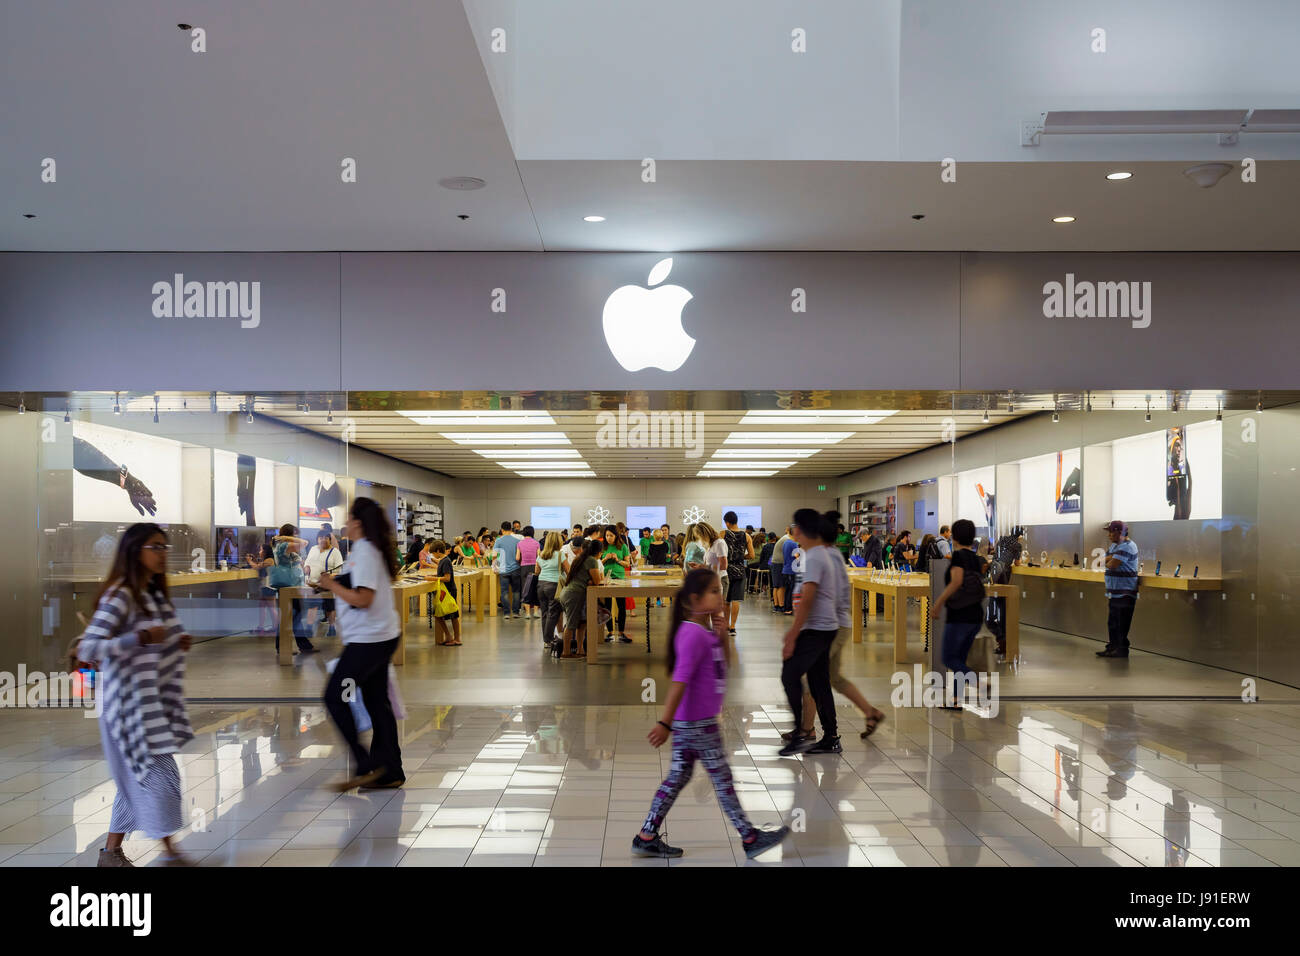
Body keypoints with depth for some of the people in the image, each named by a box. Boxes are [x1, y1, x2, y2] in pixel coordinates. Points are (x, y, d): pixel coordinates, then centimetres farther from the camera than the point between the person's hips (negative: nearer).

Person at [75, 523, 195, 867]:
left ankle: (111, 851, 26)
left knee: (137, 780, 14)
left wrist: (176, 642, 3)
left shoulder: (154, 594, 11)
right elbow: (89, 649, -23)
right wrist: (141, 638, -31)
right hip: (129, 702, -9)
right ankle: (169, 852, 3)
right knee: (160, 776, -7)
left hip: (151, 701, 9)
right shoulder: (119, 597, -16)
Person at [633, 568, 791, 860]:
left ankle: (647, 837, 19)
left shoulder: (706, 631, 8)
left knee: (678, 777, 14)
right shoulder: (692, 634, -21)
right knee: (722, 779, 3)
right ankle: (750, 838, 16)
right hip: (697, 723, -10)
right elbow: (679, 681, -25)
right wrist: (665, 723, -25)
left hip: (687, 723, 10)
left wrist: (722, 635, 3)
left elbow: (723, 665, 18)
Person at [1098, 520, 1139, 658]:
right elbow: (1106, 560, 8)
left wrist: (1108, 561, 1)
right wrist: (1112, 558, -12)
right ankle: (1112, 646, 20)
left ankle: (1122, 648, 1)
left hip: (1124, 593, -10)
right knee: (1112, 622, 13)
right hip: (1114, 591, 10)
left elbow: (1112, 565, -22)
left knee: (1122, 623, -5)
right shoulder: (1114, 545, 17)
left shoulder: (1127, 547, -15)